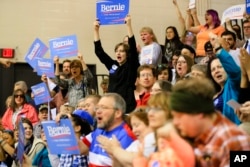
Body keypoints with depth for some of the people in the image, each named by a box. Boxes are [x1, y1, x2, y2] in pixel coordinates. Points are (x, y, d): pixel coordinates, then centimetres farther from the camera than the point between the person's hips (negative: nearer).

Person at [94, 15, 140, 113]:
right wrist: (96, 30, 5)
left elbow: (133, 47, -13)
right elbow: (99, 51, 10)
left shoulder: (131, 65, -1)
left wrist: (128, 25, -20)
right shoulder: (112, 65, 11)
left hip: (127, 105, -5)